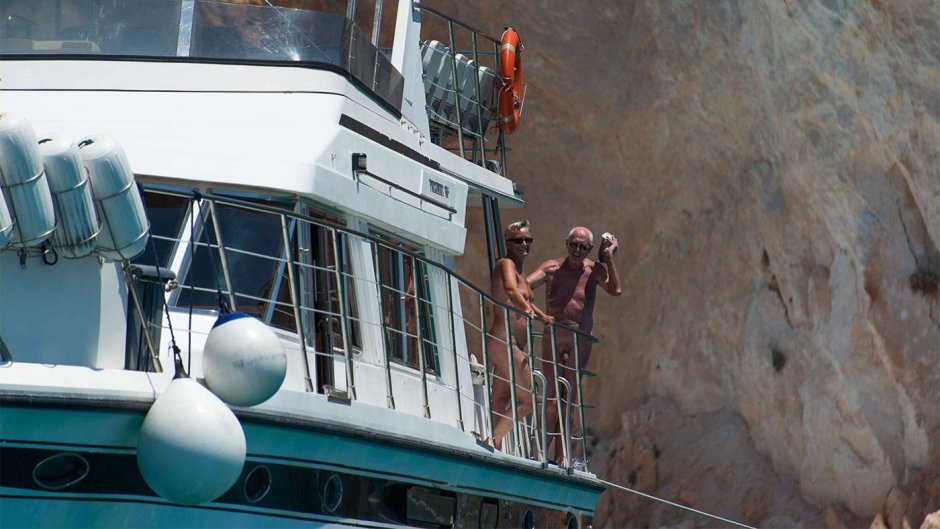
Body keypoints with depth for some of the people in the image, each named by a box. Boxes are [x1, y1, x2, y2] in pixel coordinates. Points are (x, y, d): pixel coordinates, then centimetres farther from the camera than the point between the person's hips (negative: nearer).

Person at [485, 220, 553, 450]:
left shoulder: (520, 270, 20)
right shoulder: (506, 264, -9)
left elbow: (526, 300, 36)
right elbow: (510, 290, -30)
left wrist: (542, 315, 18)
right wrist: (528, 310, -47)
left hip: (512, 345, 10)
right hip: (503, 341, -10)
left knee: (500, 401, 10)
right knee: (527, 400, -12)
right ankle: (494, 441, -11)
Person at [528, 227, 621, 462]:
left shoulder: (593, 270, 1)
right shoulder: (552, 268, -2)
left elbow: (615, 290, -14)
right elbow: (525, 284, -15)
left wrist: (609, 258, -13)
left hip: (581, 339, 2)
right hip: (553, 336, -2)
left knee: (569, 396, 6)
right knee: (552, 393, -8)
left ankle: (560, 456, 9)